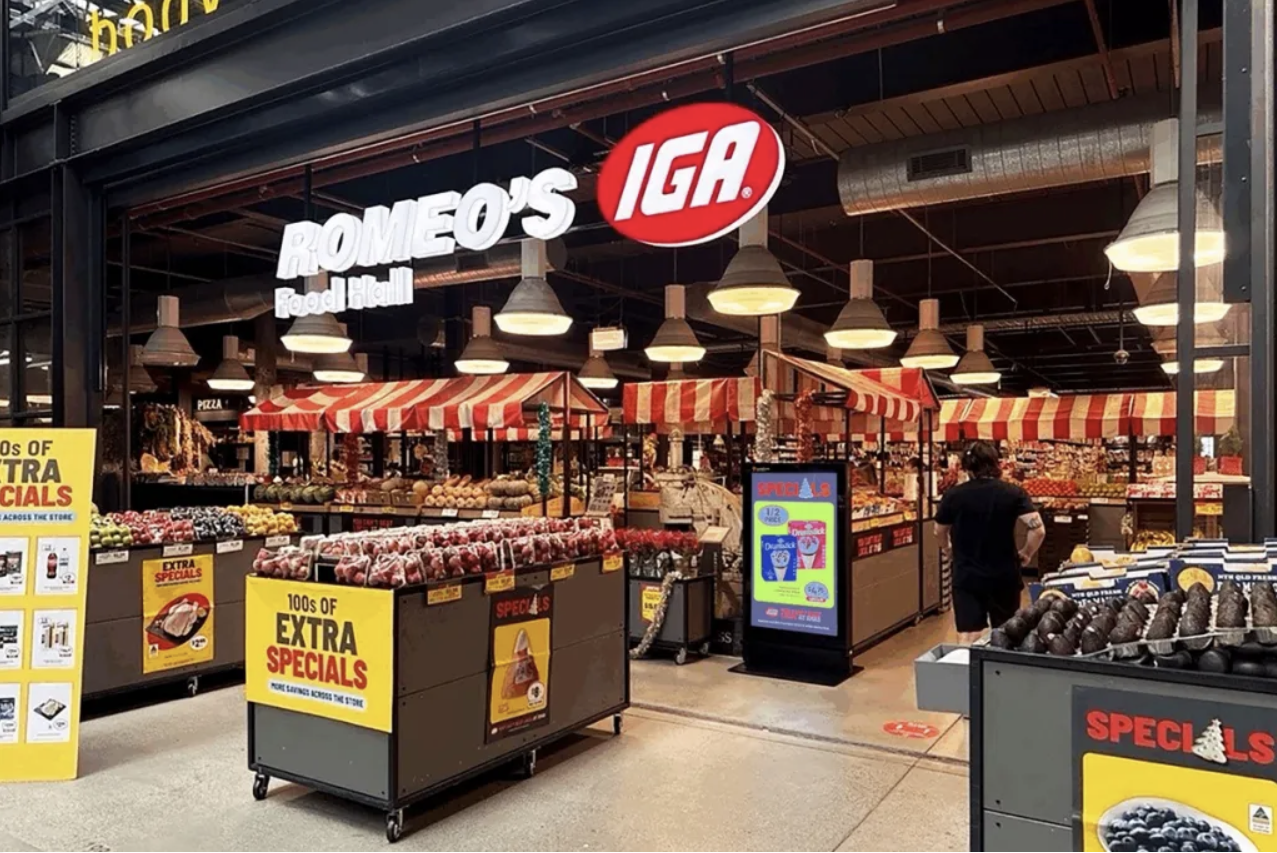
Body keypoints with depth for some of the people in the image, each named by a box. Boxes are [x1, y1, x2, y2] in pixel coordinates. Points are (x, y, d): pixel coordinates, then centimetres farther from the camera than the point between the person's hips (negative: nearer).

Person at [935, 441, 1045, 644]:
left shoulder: (953, 495, -6)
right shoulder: (1013, 493, -8)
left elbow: (940, 532, 8)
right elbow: (1038, 529, -16)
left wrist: (948, 550, 29)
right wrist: (1026, 554, 2)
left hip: (966, 576, -1)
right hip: (1004, 576, 1)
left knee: (968, 639, 1)